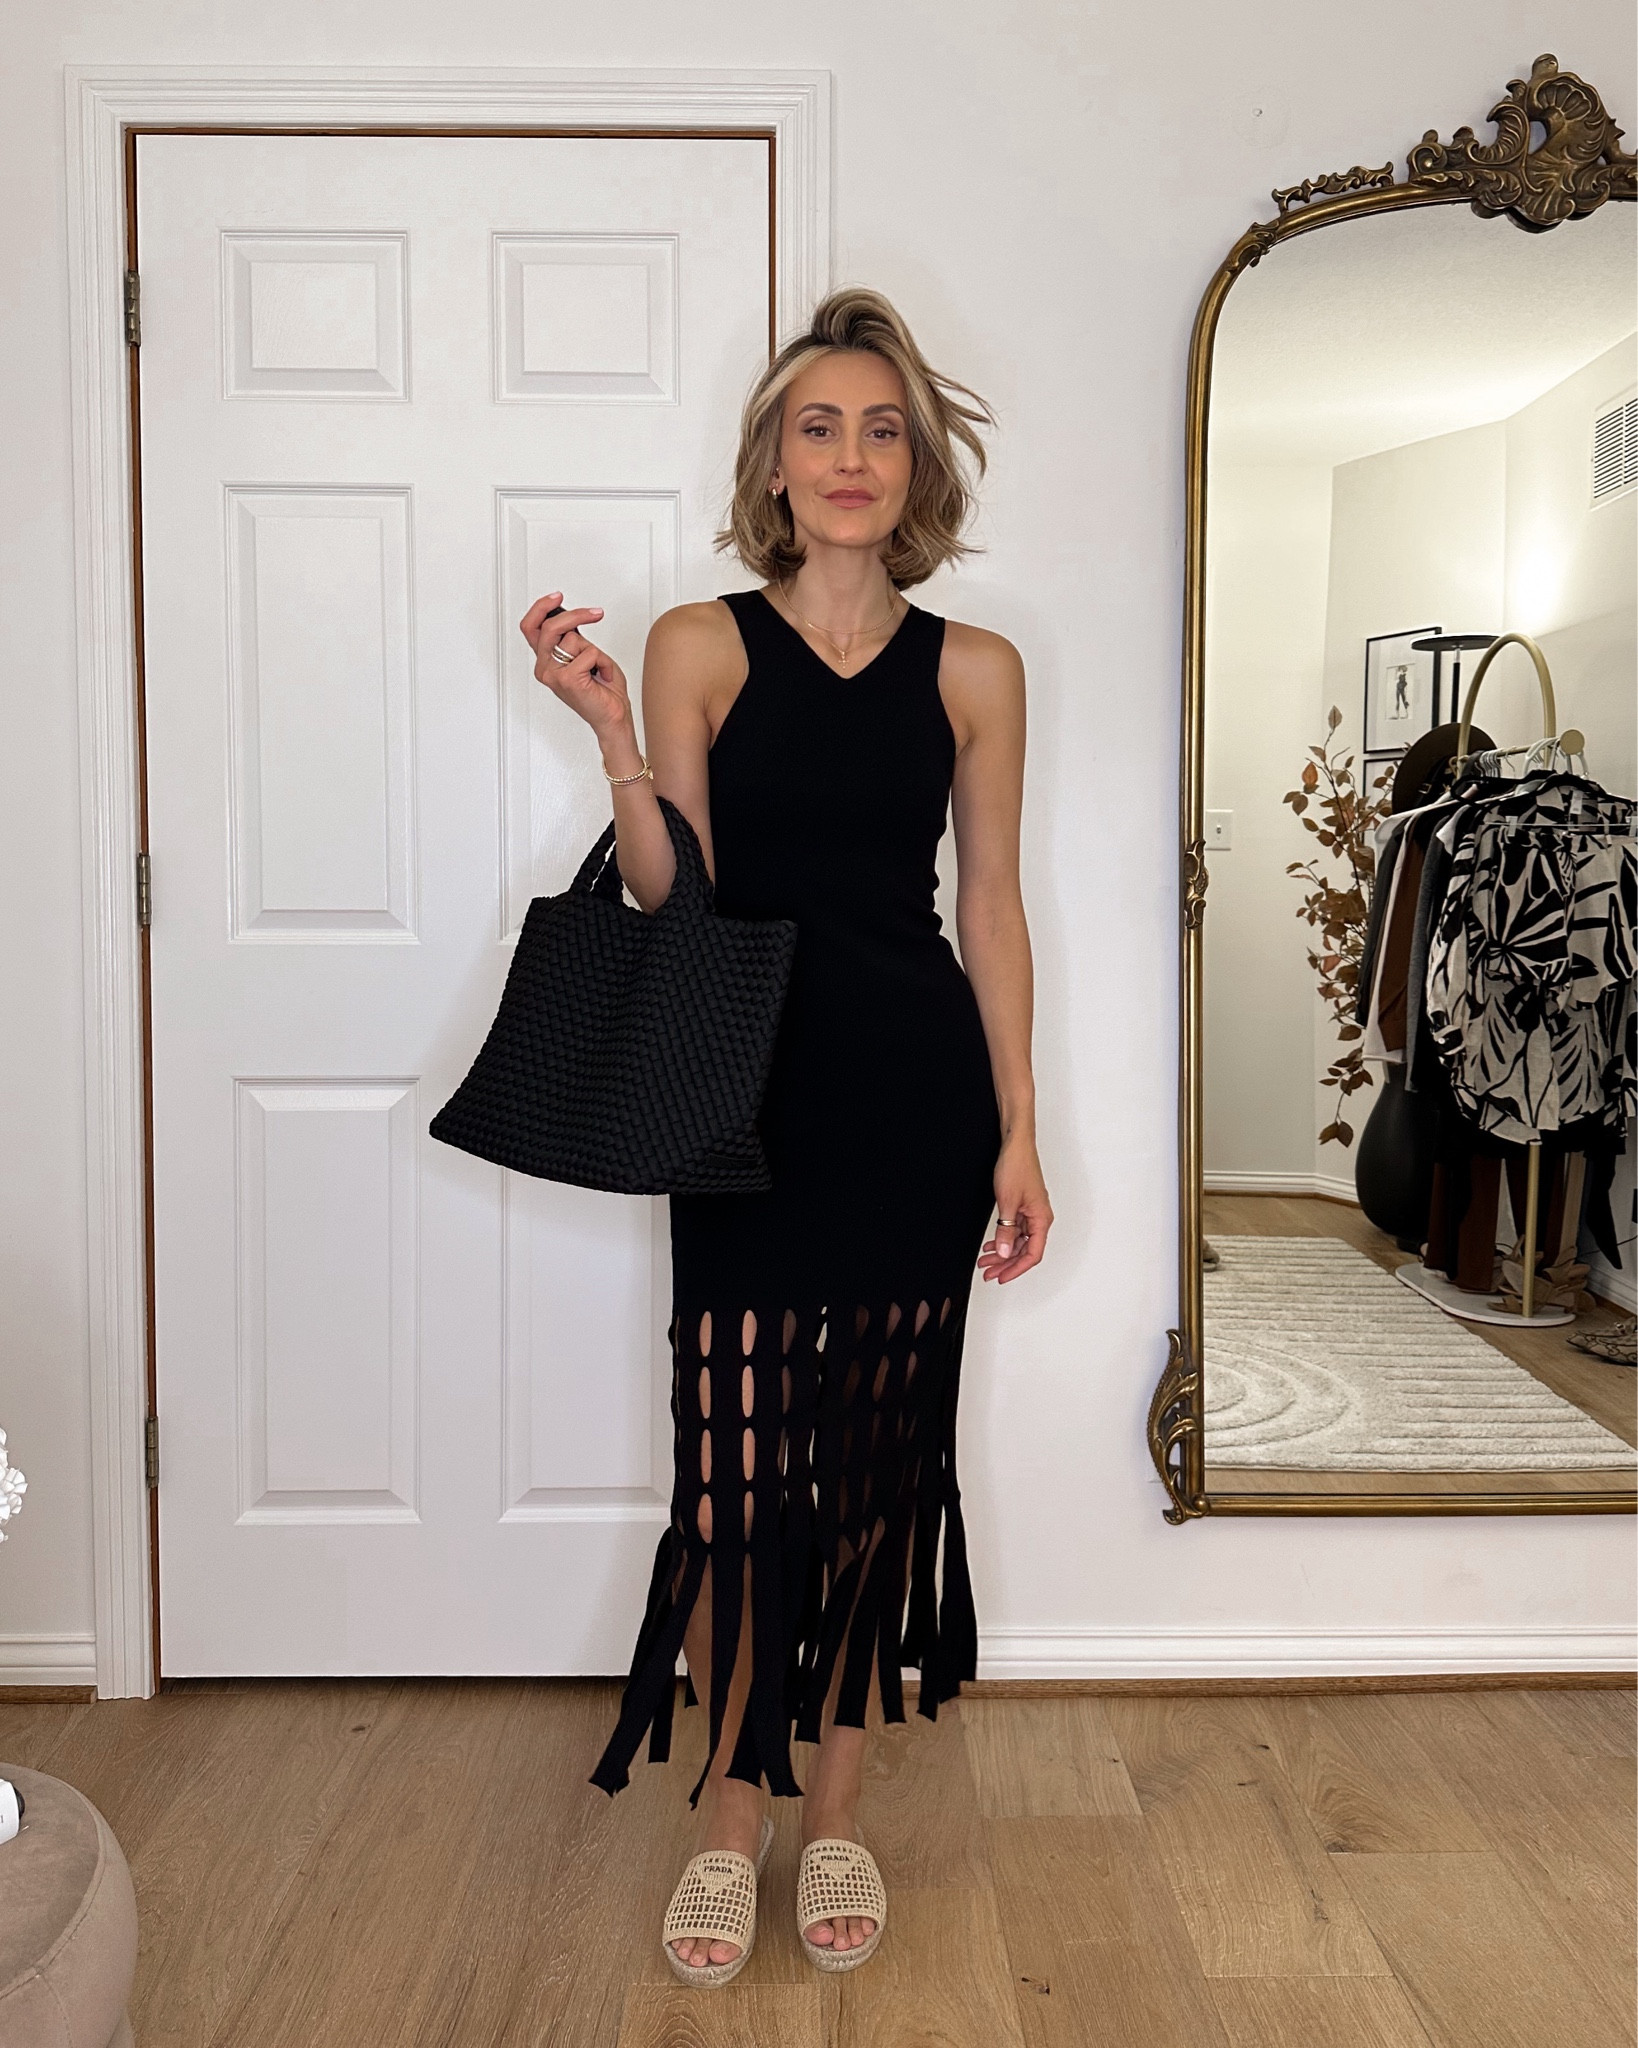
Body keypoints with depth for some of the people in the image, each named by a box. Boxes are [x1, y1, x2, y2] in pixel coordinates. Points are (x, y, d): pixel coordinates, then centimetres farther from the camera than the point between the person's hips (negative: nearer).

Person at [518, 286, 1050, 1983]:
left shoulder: (974, 669, 6)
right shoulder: (701, 645, 2)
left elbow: (991, 908, 7)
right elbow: (672, 903, -2)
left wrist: (1018, 1133, 3)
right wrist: (613, 736, -16)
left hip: (917, 1094, 2)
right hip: (751, 1093, -1)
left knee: (878, 1460, 9)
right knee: (737, 1463, -1)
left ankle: (836, 1814, 28)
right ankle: (729, 1823, 22)